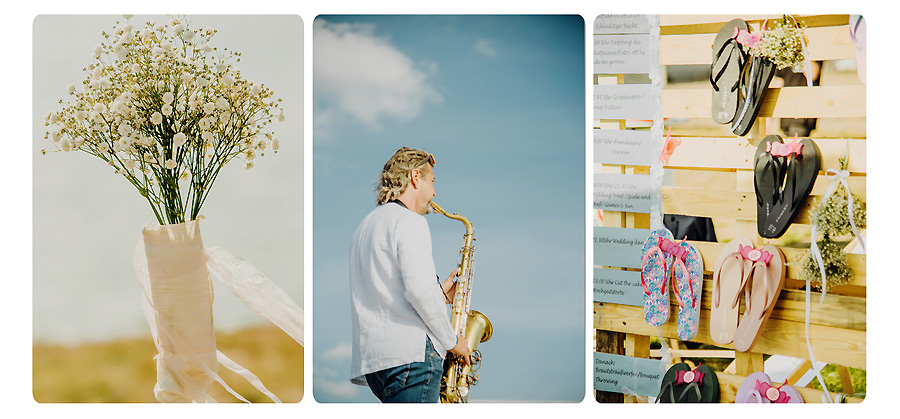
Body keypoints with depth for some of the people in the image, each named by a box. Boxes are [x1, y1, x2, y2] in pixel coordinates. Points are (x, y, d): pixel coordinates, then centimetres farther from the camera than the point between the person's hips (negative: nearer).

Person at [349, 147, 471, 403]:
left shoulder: (367, 225, 24)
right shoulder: (409, 221, -7)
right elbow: (420, 291, -19)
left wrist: (440, 293, 21)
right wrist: (451, 340, -7)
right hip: (409, 352, -9)